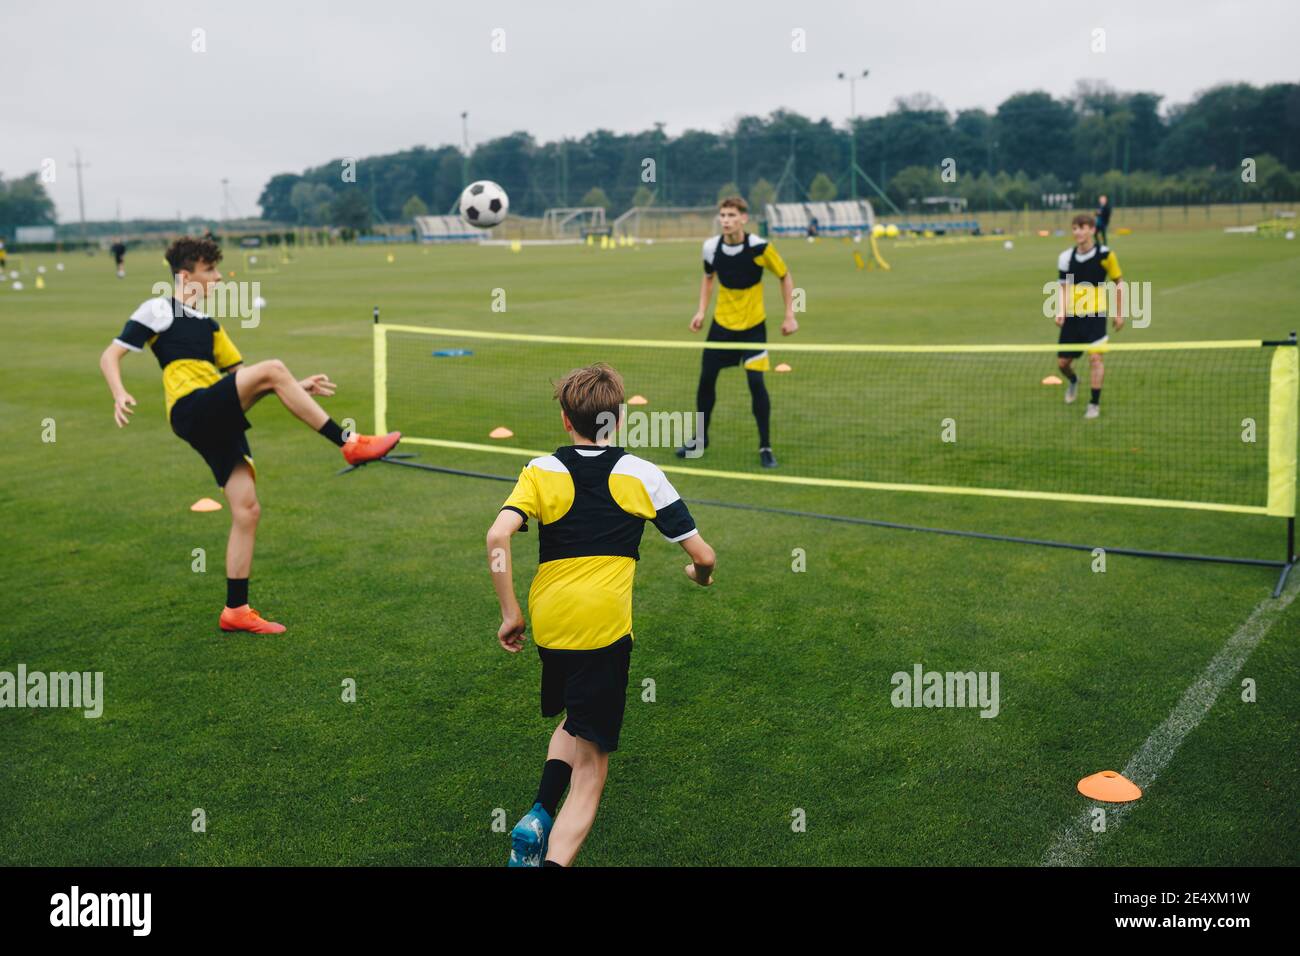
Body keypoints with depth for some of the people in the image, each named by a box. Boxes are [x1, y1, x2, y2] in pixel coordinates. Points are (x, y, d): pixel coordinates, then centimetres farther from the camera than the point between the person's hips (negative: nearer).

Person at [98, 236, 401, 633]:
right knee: (272, 368, -25)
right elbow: (110, 355, 1)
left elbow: (241, 375, 28)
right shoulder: (158, 310, 5)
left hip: (218, 421, 8)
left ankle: (235, 609, 8)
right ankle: (349, 445, -23)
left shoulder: (208, 324, 25)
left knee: (247, 509, 0)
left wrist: (298, 388, 17)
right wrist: (120, 394, -20)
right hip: (191, 409, -8)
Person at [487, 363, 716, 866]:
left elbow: (497, 536, -11)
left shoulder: (541, 470, 6)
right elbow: (703, 556, 4)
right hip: (605, 626, -3)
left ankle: (538, 813, 7)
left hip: (547, 621, 3)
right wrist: (700, 575, 27)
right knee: (591, 765, 2)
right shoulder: (641, 474, 4)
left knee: (574, 720, 30)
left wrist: (510, 612, -2)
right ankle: (553, 859, -16)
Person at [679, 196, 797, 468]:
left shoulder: (759, 247, -19)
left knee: (756, 382, -14)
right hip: (721, 323, 4)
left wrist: (790, 316, -7)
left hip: (753, 325, -3)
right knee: (706, 379, 6)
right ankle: (700, 439, 26)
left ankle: (765, 447, 1)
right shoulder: (711, 247, -8)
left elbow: (785, 277, -3)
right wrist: (701, 310, 3)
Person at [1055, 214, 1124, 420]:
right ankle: (1073, 381, 42)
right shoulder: (1066, 257, -2)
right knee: (1062, 362, 7)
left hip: (1095, 315, -3)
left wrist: (1119, 313, 5)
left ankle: (1095, 403, -2)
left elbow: (1118, 283, 4)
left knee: (1095, 357, -15)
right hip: (1072, 317, 3)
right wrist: (1060, 312, -11)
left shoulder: (1105, 255, -7)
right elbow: (1063, 287, 5)